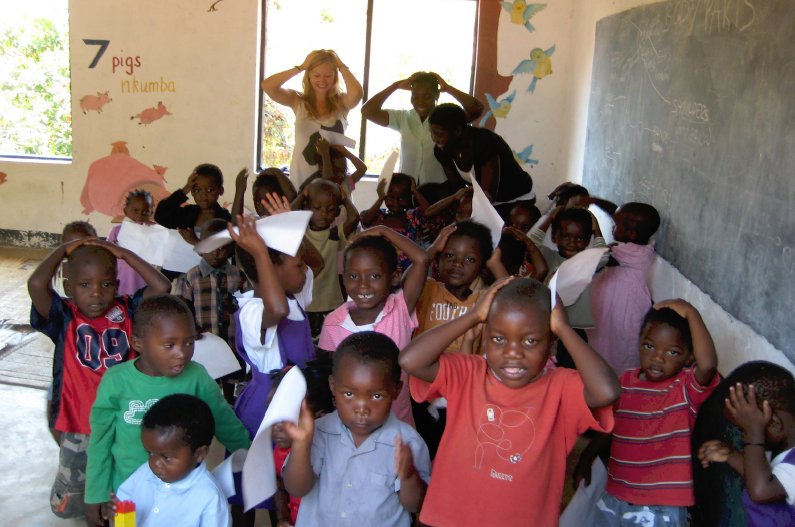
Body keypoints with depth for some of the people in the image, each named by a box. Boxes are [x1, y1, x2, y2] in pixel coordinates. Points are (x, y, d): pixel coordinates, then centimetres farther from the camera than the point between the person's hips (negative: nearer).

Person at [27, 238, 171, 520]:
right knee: (65, 505, 16)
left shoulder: (126, 311, -6)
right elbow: (36, 284, -29)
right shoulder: (64, 318, -11)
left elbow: (162, 286, -20)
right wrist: (63, 250, -14)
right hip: (78, 429, -1)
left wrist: (123, 253, -13)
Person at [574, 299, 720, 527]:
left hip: (661, 506, -5)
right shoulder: (626, 380, 1)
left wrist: (690, 312, -29)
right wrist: (586, 457, 22)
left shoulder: (687, 387, -15)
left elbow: (708, 364, -37)